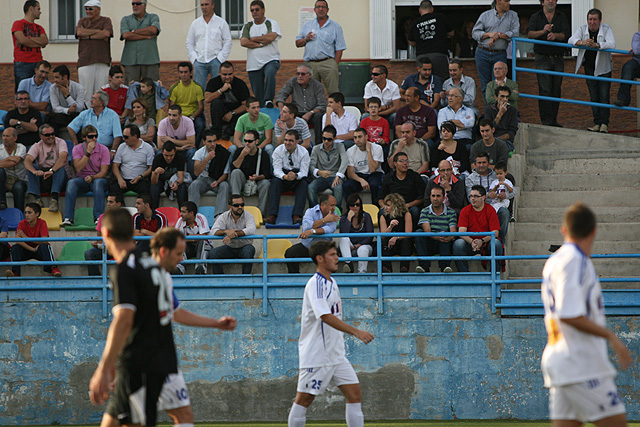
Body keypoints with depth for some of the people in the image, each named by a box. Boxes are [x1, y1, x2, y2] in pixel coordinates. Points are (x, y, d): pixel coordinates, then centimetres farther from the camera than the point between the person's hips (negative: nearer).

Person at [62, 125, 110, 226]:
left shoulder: (103, 149, -2)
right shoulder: (77, 149, 1)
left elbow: (104, 172, -8)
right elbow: (78, 169, -12)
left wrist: (92, 177, -27)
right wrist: (88, 152, -18)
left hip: (98, 178, -1)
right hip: (82, 179, 1)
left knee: (98, 183, -37)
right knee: (71, 183, -32)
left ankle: (98, 217, -44)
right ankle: (68, 218, -40)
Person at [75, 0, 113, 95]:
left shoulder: (106, 20, 11)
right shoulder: (82, 21, 18)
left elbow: (107, 33, -8)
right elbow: (79, 32, -3)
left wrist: (88, 36, -5)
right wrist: (98, 31, -3)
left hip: (102, 61, -1)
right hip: (85, 60, 1)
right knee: (86, 91, -6)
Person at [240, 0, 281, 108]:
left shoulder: (271, 23, 4)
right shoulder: (247, 26, 12)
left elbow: (271, 37, -15)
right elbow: (243, 42, -3)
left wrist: (253, 39, -4)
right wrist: (261, 43, -8)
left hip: (271, 60, -3)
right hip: (253, 64, 3)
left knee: (270, 74, -36)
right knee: (258, 94, 1)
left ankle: (268, 101, -36)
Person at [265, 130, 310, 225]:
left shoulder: (303, 152, -5)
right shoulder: (278, 151, -5)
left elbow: (304, 172, -13)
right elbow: (277, 170, -13)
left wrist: (295, 175, -37)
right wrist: (285, 176, -37)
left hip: (297, 181, 0)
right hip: (283, 180, 0)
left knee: (304, 182, -32)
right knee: (275, 181, -31)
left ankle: (296, 216, -42)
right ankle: (272, 216, -41)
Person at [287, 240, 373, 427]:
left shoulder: (331, 283, 13)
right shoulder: (315, 284, -16)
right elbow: (325, 316, -28)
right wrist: (356, 332, -34)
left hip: (336, 354, 9)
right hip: (316, 354, -9)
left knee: (355, 394, 1)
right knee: (304, 399, -2)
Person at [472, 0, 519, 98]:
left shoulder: (513, 16, 8)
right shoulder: (485, 15, 7)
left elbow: (515, 33, -4)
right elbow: (475, 33, 3)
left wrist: (498, 36, -12)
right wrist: (489, 34, -14)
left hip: (500, 54, -1)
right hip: (483, 53, 1)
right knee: (485, 85, 2)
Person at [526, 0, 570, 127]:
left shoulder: (562, 17, 9)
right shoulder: (536, 17, 6)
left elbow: (566, 34, -5)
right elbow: (530, 34, -9)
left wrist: (555, 35, -27)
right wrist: (543, 31, -27)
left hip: (558, 59, 2)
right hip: (543, 58, -2)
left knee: (556, 91, 4)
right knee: (545, 91, -10)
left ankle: (553, 120, 10)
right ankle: (546, 120, -11)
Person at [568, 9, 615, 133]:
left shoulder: (606, 29, -11)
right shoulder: (583, 29, -3)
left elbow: (612, 44, -27)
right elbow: (571, 40, -17)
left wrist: (596, 45, -44)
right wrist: (582, 42, -39)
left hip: (603, 68, -3)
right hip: (589, 68, 3)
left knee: (604, 96, -8)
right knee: (594, 97, 4)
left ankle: (604, 123, -4)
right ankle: (597, 123, 8)